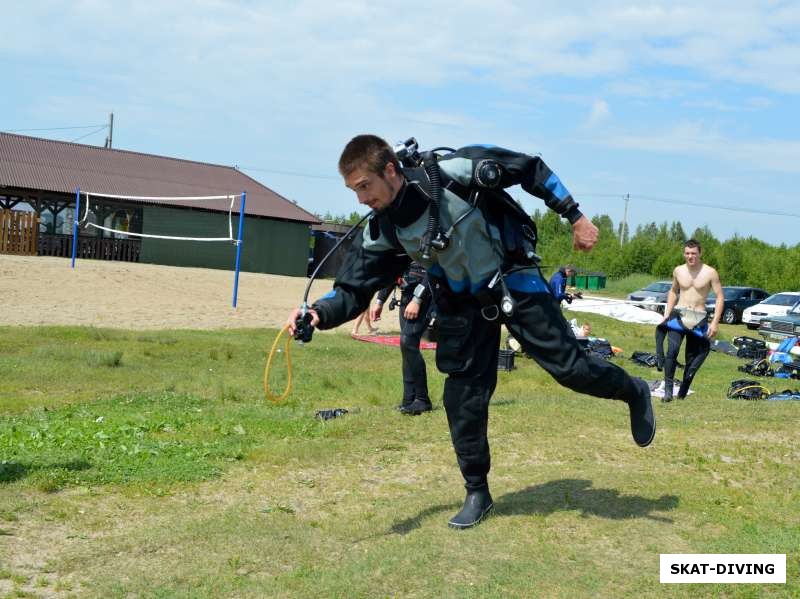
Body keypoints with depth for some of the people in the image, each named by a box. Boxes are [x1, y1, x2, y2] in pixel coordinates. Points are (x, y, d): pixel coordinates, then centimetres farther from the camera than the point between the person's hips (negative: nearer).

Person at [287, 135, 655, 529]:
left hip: (514, 284, -4)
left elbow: (530, 168, -15)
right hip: (463, 305, 4)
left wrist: (575, 217, -13)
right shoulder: (382, 233, -13)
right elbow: (353, 291, -12)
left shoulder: (453, 172, -26)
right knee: (462, 400, 1)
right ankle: (477, 493, 18)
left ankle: (633, 393, 29)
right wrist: (317, 313, -34)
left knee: (568, 367, -3)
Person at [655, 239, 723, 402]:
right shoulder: (678, 271, 5)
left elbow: (720, 297, -4)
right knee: (672, 348, -20)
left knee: (692, 356, 4)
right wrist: (666, 314, 12)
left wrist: (715, 322, -10)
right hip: (678, 315, 1)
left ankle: (683, 393, 16)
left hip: (699, 318, -1)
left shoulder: (710, 273, -5)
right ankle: (668, 389, -18)